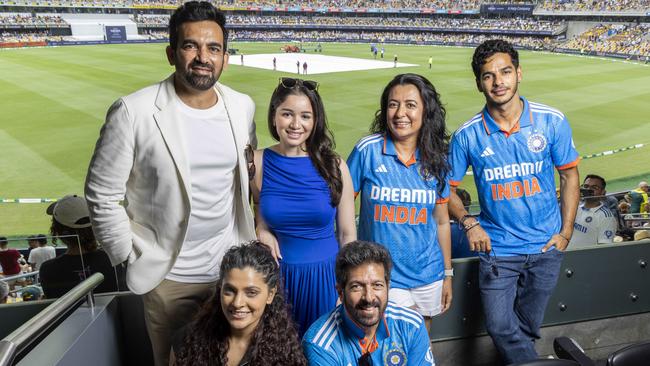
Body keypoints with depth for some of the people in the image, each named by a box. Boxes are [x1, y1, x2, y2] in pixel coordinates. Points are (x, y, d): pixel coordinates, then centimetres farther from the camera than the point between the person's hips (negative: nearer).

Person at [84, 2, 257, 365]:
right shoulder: (132, 112, -17)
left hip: (233, 266, 4)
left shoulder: (243, 107, -4)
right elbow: (102, 194, -9)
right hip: (168, 275, -3)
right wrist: (132, 256, -7)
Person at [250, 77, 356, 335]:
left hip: (326, 275, -1)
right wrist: (262, 232, -8)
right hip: (277, 273, 1)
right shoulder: (256, 162, -5)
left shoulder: (334, 165, -8)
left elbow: (348, 233, 0)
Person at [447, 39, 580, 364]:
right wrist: (468, 222, -13)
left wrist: (566, 232, -1)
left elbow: (569, 176, 3)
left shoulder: (552, 121, -8)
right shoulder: (467, 135, -10)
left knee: (527, 328, 16)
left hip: (545, 246, 1)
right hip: (497, 249, -1)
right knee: (500, 328, -1)